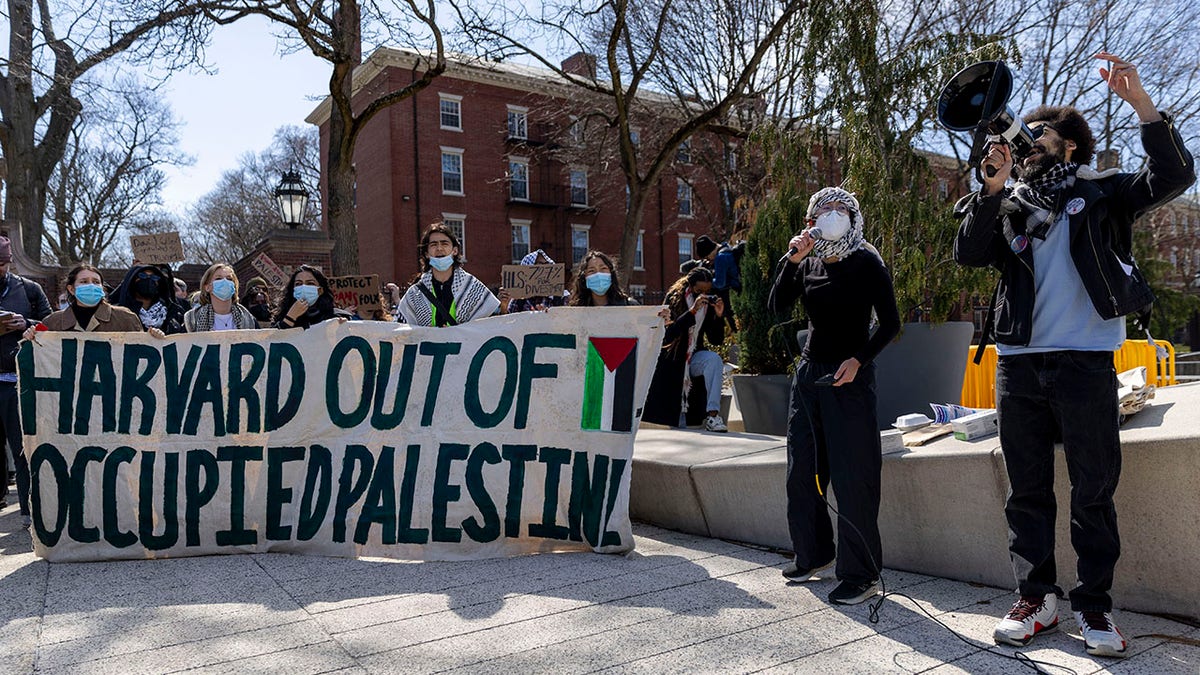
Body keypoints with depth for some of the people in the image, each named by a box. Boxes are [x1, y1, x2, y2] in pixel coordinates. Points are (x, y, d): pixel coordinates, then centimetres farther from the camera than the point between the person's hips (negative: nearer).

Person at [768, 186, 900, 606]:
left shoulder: (865, 262, -5)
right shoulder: (808, 263, 9)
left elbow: (890, 323, -7)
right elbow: (777, 307, -3)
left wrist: (858, 359, -20)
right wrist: (792, 260, -12)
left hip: (849, 379, -6)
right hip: (809, 373, 6)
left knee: (852, 478, -5)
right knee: (801, 472, 12)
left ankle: (861, 575, 5)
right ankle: (813, 554, 29)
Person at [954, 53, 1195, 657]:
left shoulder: (1100, 192, 10)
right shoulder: (1008, 202, 15)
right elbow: (969, 253, 0)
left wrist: (1139, 101, -14)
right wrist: (993, 187, -10)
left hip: (1085, 362, -2)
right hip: (1018, 363, 3)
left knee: (1093, 491, 3)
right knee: (1027, 489, 7)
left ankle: (1094, 606, 14)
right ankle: (1036, 597, 17)